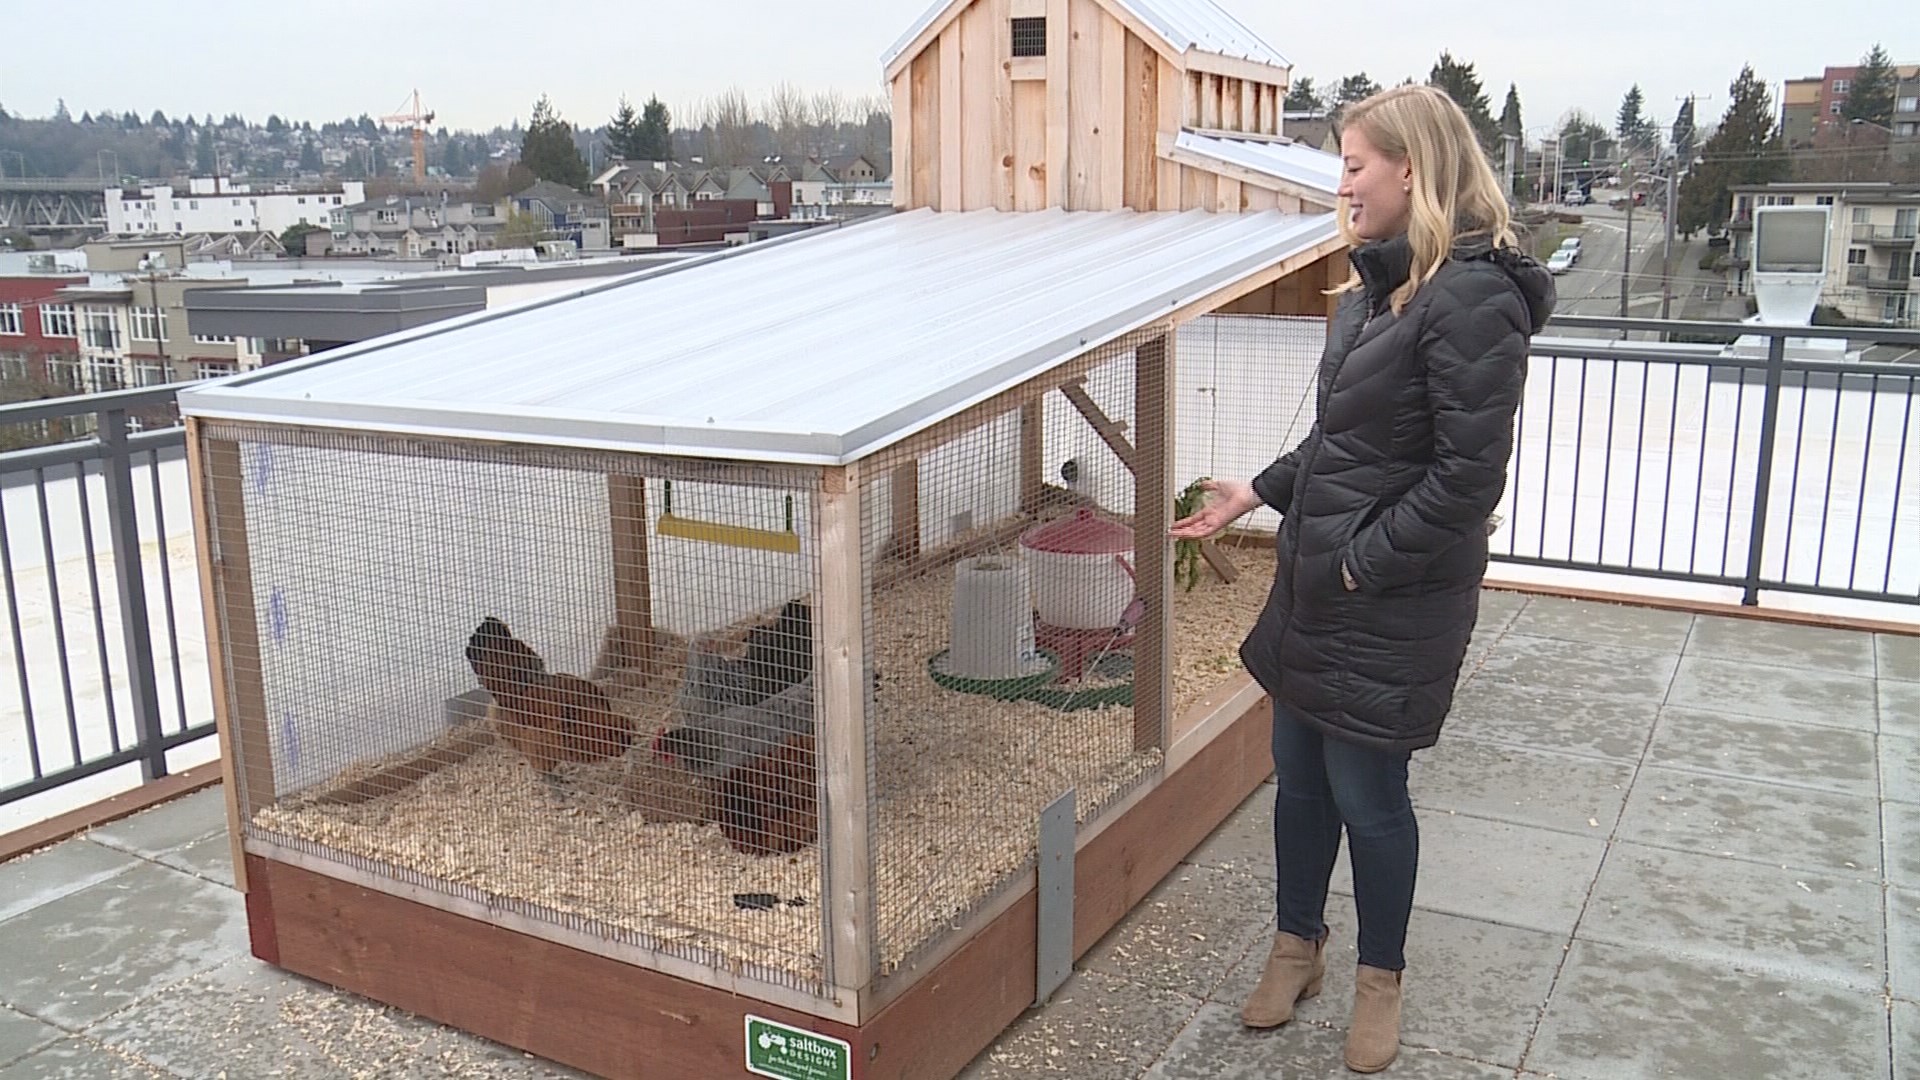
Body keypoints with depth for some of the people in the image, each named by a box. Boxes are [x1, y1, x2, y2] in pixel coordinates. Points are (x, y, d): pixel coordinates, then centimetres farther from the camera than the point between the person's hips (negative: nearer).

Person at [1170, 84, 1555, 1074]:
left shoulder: (1474, 299, -19)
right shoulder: (1380, 282, 9)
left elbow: (1468, 475, -21)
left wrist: (1365, 564, -17)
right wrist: (1259, 493, 10)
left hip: (1390, 597, -8)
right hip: (1316, 575, 8)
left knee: (1366, 791, 7)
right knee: (1299, 773, 18)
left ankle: (1380, 978, 30)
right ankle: (1296, 945, 38)